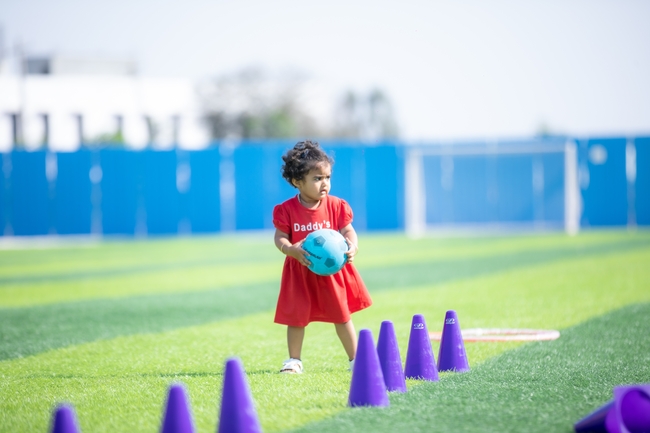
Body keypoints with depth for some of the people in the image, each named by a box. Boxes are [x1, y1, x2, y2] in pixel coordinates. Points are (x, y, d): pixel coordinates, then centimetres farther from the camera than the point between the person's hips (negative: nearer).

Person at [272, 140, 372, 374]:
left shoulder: (336, 206, -6)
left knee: (342, 315, 8)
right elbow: (280, 237, -11)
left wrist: (352, 246, -26)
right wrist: (291, 249, -32)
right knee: (296, 316, 6)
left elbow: (348, 231, -4)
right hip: (299, 272, -1)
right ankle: (294, 360, 20)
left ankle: (355, 359, 19)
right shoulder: (287, 210, -11)